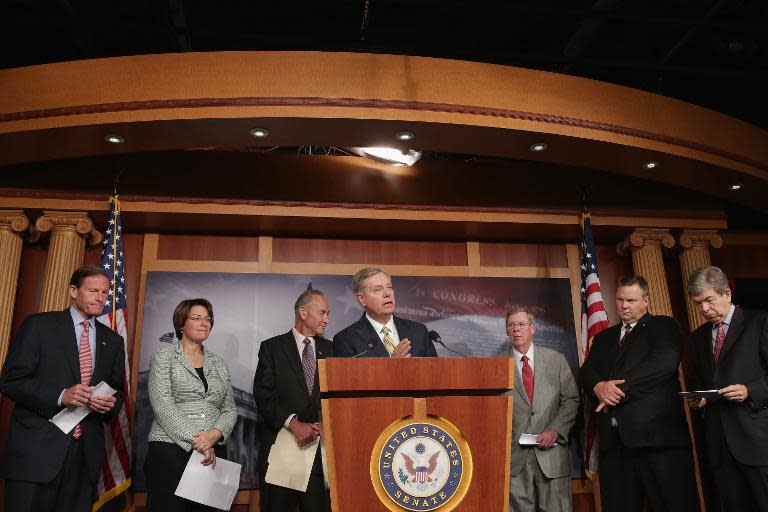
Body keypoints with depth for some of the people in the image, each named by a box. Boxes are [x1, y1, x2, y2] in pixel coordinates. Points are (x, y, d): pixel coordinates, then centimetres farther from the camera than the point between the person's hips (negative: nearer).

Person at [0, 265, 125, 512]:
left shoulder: (113, 340, 13)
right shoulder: (39, 325, 0)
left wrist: (111, 403, -6)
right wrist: (60, 396, -18)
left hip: (87, 452, 4)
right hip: (37, 449, -4)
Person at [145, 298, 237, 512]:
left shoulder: (219, 364, 14)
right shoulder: (164, 357, 2)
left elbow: (230, 410, 10)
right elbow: (163, 406, -9)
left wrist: (214, 434, -10)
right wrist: (196, 441, -14)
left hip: (212, 454, 4)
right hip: (170, 450, -4)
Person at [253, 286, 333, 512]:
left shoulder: (330, 349, 12)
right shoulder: (272, 347, 3)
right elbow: (264, 394, -6)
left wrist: (322, 425, -10)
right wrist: (294, 424, -15)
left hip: (320, 442, 2)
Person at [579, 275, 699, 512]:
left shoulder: (663, 326, 8)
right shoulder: (604, 337, 24)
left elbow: (664, 363, -11)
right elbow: (587, 370, 12)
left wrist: (620, 389, -13)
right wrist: (599, 387, -12)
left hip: (657, 435, -4)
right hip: (613, 439, 5)